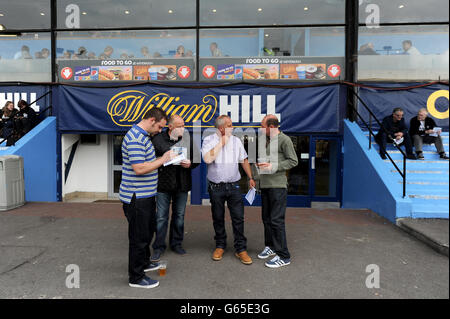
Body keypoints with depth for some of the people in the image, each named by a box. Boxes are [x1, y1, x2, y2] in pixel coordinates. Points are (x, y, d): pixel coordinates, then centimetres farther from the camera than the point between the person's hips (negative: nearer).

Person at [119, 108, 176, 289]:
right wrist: (162, 160, -19)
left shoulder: (143, 136, 14)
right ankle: (136, 277, 16)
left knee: (148, 230, 24)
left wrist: (162, 159, 11)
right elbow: (139, 168, -28)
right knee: (139, 237, 1)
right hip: (136, 197, -11)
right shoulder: (135, 138, -21)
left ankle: (144, 263, 42)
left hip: (146, 195, 11)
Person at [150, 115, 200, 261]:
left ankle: (176, 243, 30)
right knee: (161, 217, 2)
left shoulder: (188, 140, 6)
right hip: (163, 183, -3)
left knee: (179, 215, 14)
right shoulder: (158, 139, -3)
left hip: (182, 184, 3)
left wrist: (190, 164, -9)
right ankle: (158, 247, 17)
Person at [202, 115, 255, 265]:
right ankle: (220, 246, 28)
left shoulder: (236, 141, 6)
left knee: (238, 218, 0)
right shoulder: (209, 140, -4)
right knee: (218, 218, 11)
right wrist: (222, 142, -15)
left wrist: (251, 178, 8)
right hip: (216, 187, -1)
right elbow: (208, 159, -21)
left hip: (233, 186, 2)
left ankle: (241, 249, 11)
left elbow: (244, 160, 13)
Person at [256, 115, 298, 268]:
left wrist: (273, 166, -18)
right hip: (265, 185, 9)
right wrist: (260, 164, 12)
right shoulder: (267, 140, 17)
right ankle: (270, 247, 31)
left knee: (276, 220, -8)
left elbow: (293, 161, -11)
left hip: (278, 186, -9)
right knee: (266, 218, 15)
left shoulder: (284, 140, -8)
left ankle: (283, 256, 2)